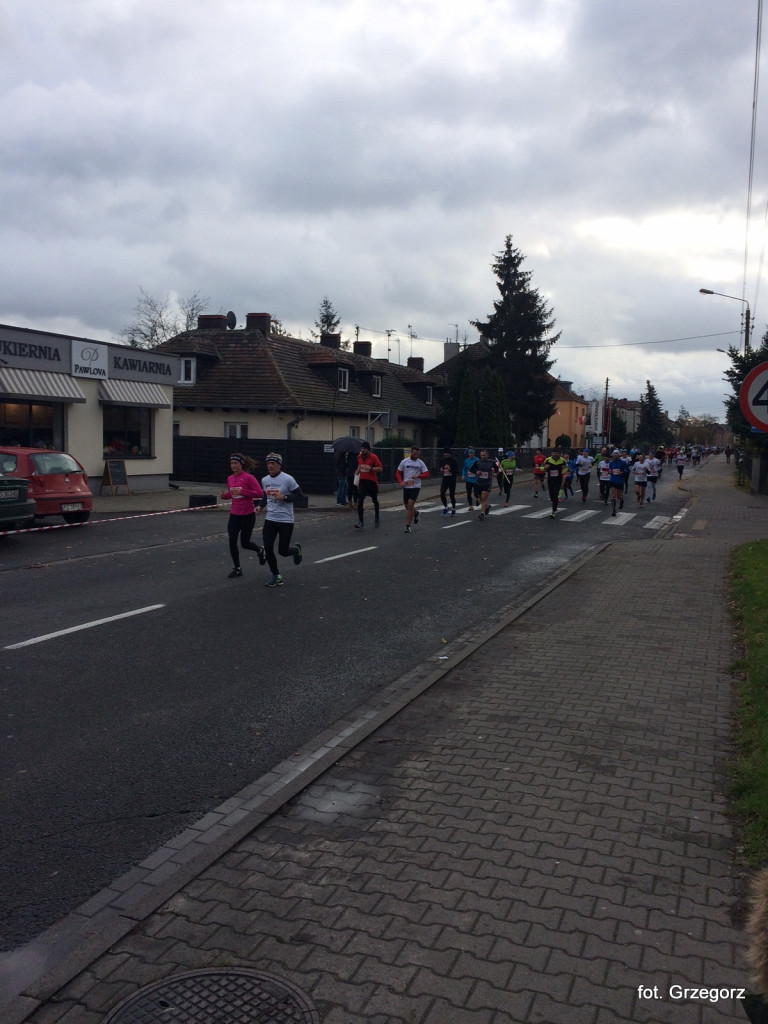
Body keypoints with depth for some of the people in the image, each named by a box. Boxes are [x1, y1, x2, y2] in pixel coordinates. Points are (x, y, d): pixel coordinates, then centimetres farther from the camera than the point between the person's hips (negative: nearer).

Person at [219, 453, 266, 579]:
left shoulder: (249, 477, -13)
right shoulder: (230, 478, 6)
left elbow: (260, 493, -17)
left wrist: (242, 491, -24)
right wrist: (224, 495, -3)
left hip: (248, 515, -5)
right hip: (234, 515, 5)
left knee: (244, 543, 2)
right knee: (232, 542, -1)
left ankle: (260, 550, 36)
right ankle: (237, 569, 15)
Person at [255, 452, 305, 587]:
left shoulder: (287, 479, -12)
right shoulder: (264, 480, 6)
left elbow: (300, 496, -9)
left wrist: (284, 497, -21)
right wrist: (260, 506, 3)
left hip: (286, 520, -5)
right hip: (270, 519, 5)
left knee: (283, 551, 0)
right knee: (268, 549, -3)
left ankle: (296, 550, 36)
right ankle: (276, 576, 15)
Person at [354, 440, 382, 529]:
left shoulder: (374, 457, -10)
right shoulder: (359, 457, 7)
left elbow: (380, 468, -12)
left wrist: (371, 468, -24)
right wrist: (358, 470, 8)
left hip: (372, 482, -4)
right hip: (362, 481, 4)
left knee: (375, 500, 13)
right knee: (359, 501, -10)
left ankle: (376, 518, 37)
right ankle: (360, 523, -11)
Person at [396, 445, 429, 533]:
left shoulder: (420, 463, 0)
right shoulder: (404, 462, 3)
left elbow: (427, 474, 1)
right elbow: (398, 473, 9)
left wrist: (418, 476, -17)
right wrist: (401, 482, -8)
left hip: (416, 486, -3)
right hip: (406, 486, 3)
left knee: (410, 504, -15)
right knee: (407, 506, 10)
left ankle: (408, 526, -8)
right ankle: (416, 513, 45)